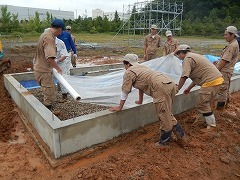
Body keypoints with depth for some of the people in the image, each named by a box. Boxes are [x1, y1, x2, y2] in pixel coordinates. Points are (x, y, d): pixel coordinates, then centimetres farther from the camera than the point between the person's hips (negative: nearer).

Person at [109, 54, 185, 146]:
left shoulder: (129, 72, 5)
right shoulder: (141, 67, 30)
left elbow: (125, 91, 8)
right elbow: (142, 84, 40)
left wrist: (119, 107, 18)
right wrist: (140, 101, 51)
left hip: (162, 87, -9)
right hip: (171, 84, 9)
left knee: (164, 115, 3)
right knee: (167, 113, 22)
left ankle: (164, 141, 18)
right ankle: (179, 133, 30)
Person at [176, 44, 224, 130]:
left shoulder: (187, 59, -9)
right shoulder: (194, 56, 22)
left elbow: (184, 77, -16)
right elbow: (198, 76, 22)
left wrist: (177, 90, -4)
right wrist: (189, 88, 23)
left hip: (211, 81, -10)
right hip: (217, 78, 10)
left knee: (202, 105, -1)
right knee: (207, 103, 23)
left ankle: (211, 125, 9)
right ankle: (210, 121, 37)